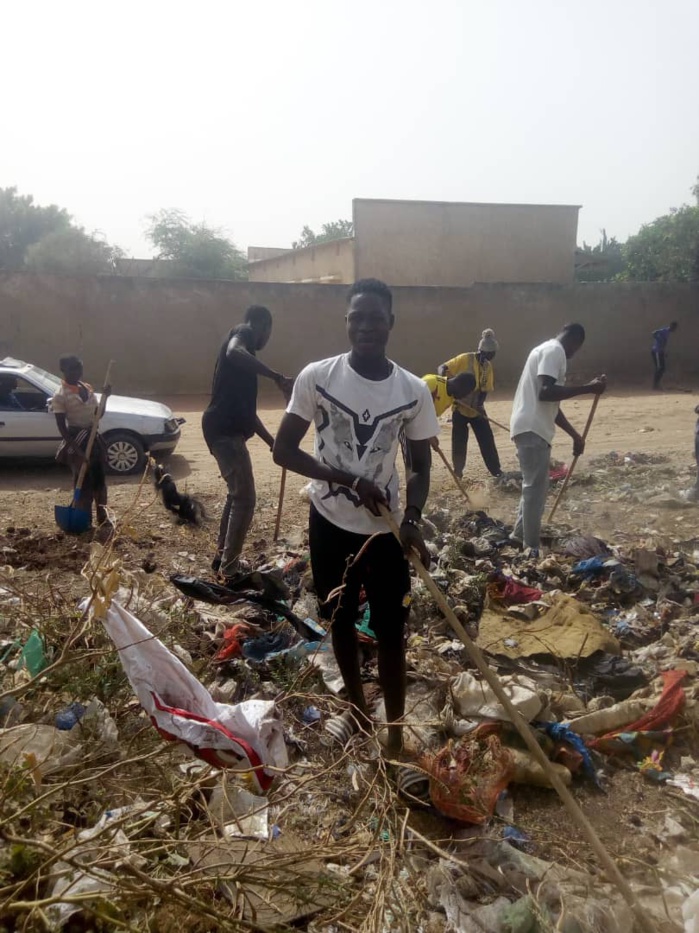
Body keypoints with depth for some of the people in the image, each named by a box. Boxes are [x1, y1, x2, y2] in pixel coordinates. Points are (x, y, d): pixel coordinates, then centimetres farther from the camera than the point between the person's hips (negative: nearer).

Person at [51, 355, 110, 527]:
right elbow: (61, 426, -14)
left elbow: (97, 414, 14)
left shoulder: (87, 388, 8)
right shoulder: (60, 396, -12)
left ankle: (102, 514, 22)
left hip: (93, 437, 6)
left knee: (100, 477, 10)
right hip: (76, 439, -6)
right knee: (83, 480, -1)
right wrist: (75, 448, -21)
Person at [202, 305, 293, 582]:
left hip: (225, 429, 10)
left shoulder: (245, 350, 25)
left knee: (237, 494, 22)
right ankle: (228, 571, 2)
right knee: (245, 500, -6)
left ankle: (222, 557, 32)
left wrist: (271, 441, 28)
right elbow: (234, 353, -30)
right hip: (225, 430, -10)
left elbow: (246, 408, 28)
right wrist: (277, 378, -31)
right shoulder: (243, 333, -2)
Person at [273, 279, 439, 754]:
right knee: (341, 619, 17)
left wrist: (412, 519, -20)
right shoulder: (316, 376, -12)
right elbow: (283, 449, -10)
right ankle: (356, 704, 41)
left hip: (386, 529, 0)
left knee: (391, 632, 5)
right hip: (330, 523, 1)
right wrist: (349, 480, -21)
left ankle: (396, 734, 22)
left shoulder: (414, 391, -9)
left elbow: (421, 466, -1)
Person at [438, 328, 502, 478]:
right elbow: (443, 368, -14)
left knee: (487, 440, 3)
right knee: (459, 442, 4)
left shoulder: (488, 366, 4)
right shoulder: (464, 359, -14)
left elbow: (486, 389, 4)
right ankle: (458, 471, 22)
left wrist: (480, 403, -13)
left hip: (476, 410, 5)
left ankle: (496, 471, 12)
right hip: (460, 409, -4)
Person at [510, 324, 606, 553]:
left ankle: (521, 535, 30)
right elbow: (546, 393, -23)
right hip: (532, 429, -10)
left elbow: (551, 404, 25)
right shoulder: (554, 350, -8)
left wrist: (575, 435, 26)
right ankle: (532, 548, 3)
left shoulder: (548, 350, 24)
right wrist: (588, 388, -20)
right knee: (535, 488, -5)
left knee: (534, 486, 19)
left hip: (533, 428, 10)